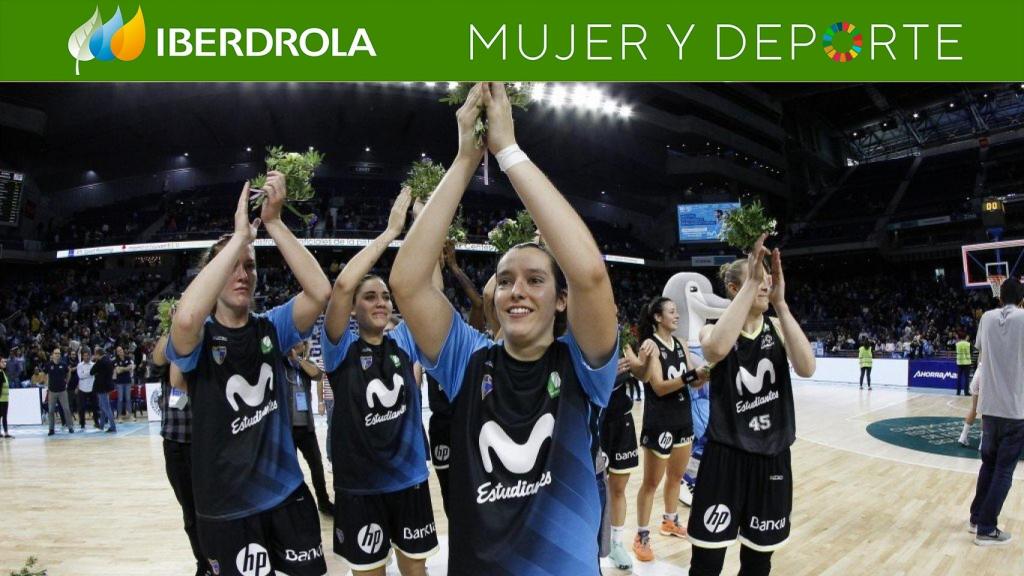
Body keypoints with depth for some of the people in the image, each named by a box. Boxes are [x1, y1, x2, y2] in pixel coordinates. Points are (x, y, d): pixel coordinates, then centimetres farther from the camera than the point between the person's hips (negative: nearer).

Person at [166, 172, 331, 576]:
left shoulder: (271, 327, -2)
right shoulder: (199, 339, -9)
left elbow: (320, 291, -20)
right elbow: (186, 317, -35)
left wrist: (273, 222, -24)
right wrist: (240, 234, -30)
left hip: (286, 493, 3)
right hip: (226, 508, -2)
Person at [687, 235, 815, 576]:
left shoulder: (777, 328, 2)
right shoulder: (714, 329, -6)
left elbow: (807, 368, -19)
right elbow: (716, 350, -34)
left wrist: (780, 302, -24)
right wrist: (751, 284, -33)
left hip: (772, 459, 3)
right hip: (725, 457, -3)